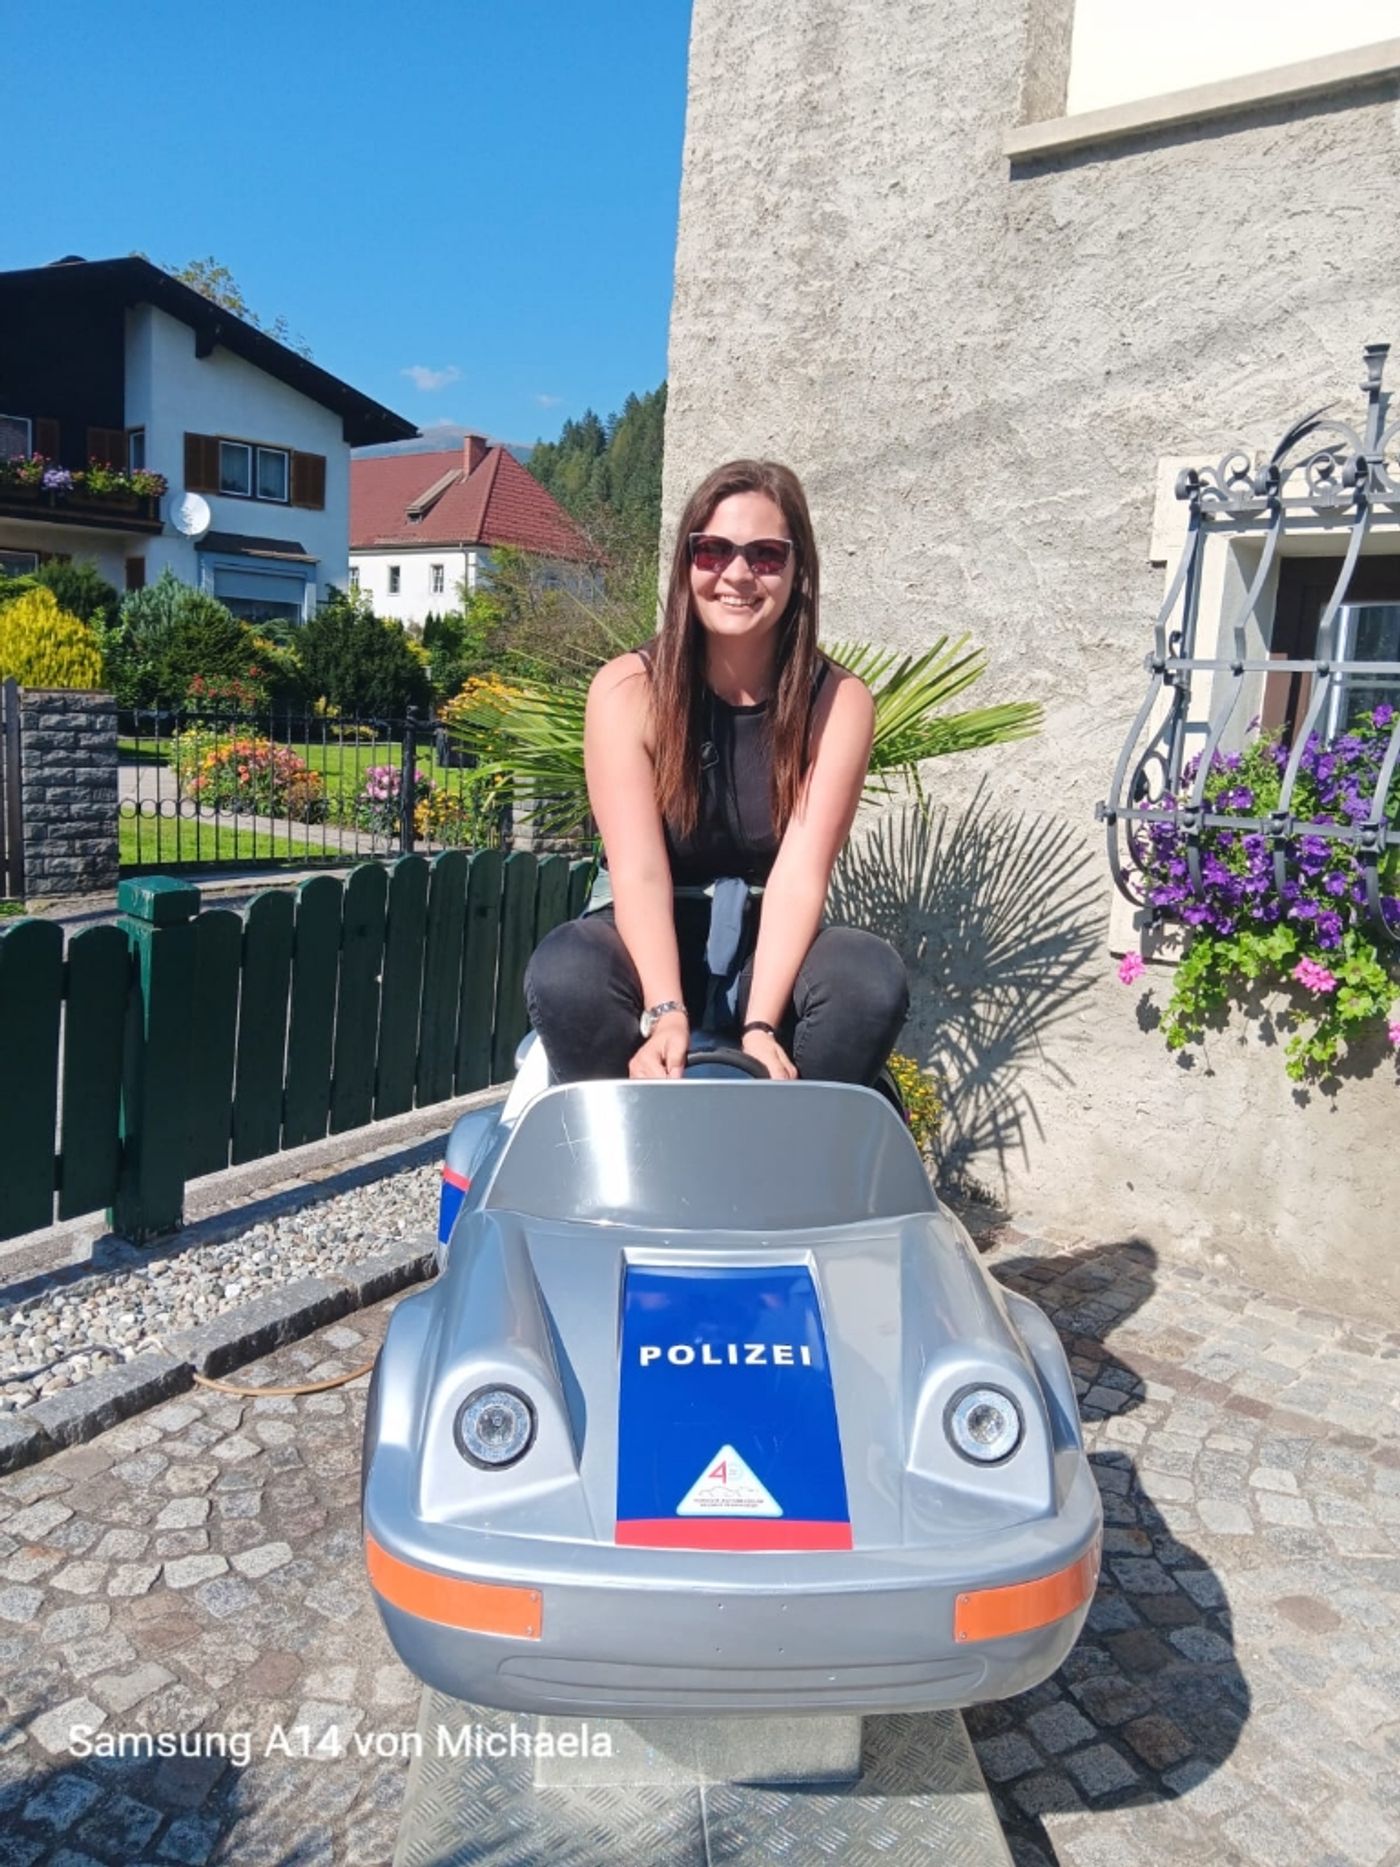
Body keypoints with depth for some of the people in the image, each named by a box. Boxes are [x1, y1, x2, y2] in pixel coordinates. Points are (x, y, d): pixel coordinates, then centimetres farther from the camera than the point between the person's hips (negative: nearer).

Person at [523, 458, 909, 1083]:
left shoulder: (839, 702, -6)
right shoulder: (627, 689, -8)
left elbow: (800, 873, -17)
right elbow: (638, 870, -18)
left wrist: (760, 1025, -31)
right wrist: (665, 1011, -34)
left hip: (773, 949, 1)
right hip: (653, 947, -1)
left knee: (872, 976, -30)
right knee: (563, 969, -32)